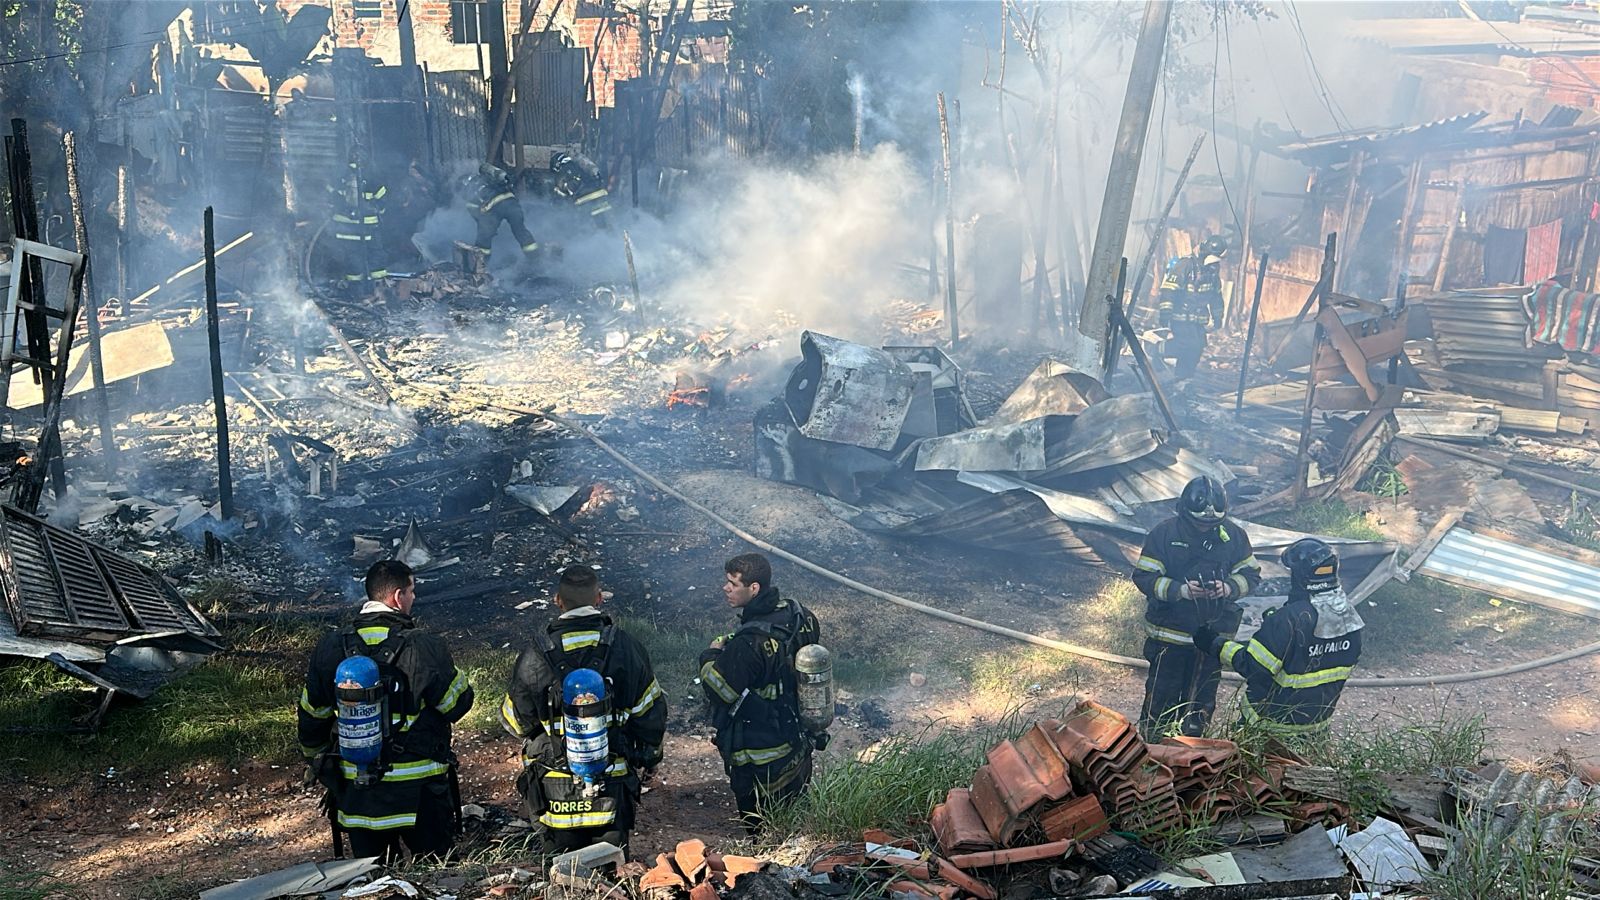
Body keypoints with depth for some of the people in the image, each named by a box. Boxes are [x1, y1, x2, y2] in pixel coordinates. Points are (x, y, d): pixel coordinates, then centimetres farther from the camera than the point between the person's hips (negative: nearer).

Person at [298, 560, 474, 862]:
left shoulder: (329, 649, -2)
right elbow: (458, 704, -8)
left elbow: (311, 715, 9)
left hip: (356, 789, 4)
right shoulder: (424, 648, -17)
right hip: (419, 790, -4)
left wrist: (318, 763, 25)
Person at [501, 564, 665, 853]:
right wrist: (649, 759, 18)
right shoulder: (627, 648, -6)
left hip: (555, 789, -1)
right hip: (613, 785, 1)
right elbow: (651, 711, 3)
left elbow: (516, 721, 0)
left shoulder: (534, 658, -11)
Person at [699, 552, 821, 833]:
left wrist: (710, 656, -5)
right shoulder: (800, 616, -7)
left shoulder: (748, 644, -32)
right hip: (798, 747, 8)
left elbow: (720, 691, -25)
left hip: (759, 761, -8)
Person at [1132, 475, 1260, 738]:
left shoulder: (1234, 535, -3)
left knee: (1202, 698, 15)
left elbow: (1251, 574, 4)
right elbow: (1143, 577, -11)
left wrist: (1229, 587, -17)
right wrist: (1180, 589, -26)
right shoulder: (1163, 534, -11)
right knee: (1162, 696, 2)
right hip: (1169, 634, -3)